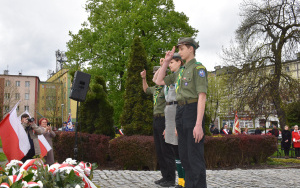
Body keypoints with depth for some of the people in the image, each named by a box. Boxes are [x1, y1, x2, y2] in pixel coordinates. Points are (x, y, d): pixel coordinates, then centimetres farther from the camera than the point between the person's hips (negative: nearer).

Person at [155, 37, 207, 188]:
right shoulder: (181, 71, 20)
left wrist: (198, 124, -23)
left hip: (193, 111, -9)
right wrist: (166, 62, 16)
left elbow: (202, 96, -15)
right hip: (180, 113, 9)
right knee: (184, 154, 12)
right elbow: (159, 82, 25)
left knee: (195, 155, -7)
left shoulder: (198, 68, -6)